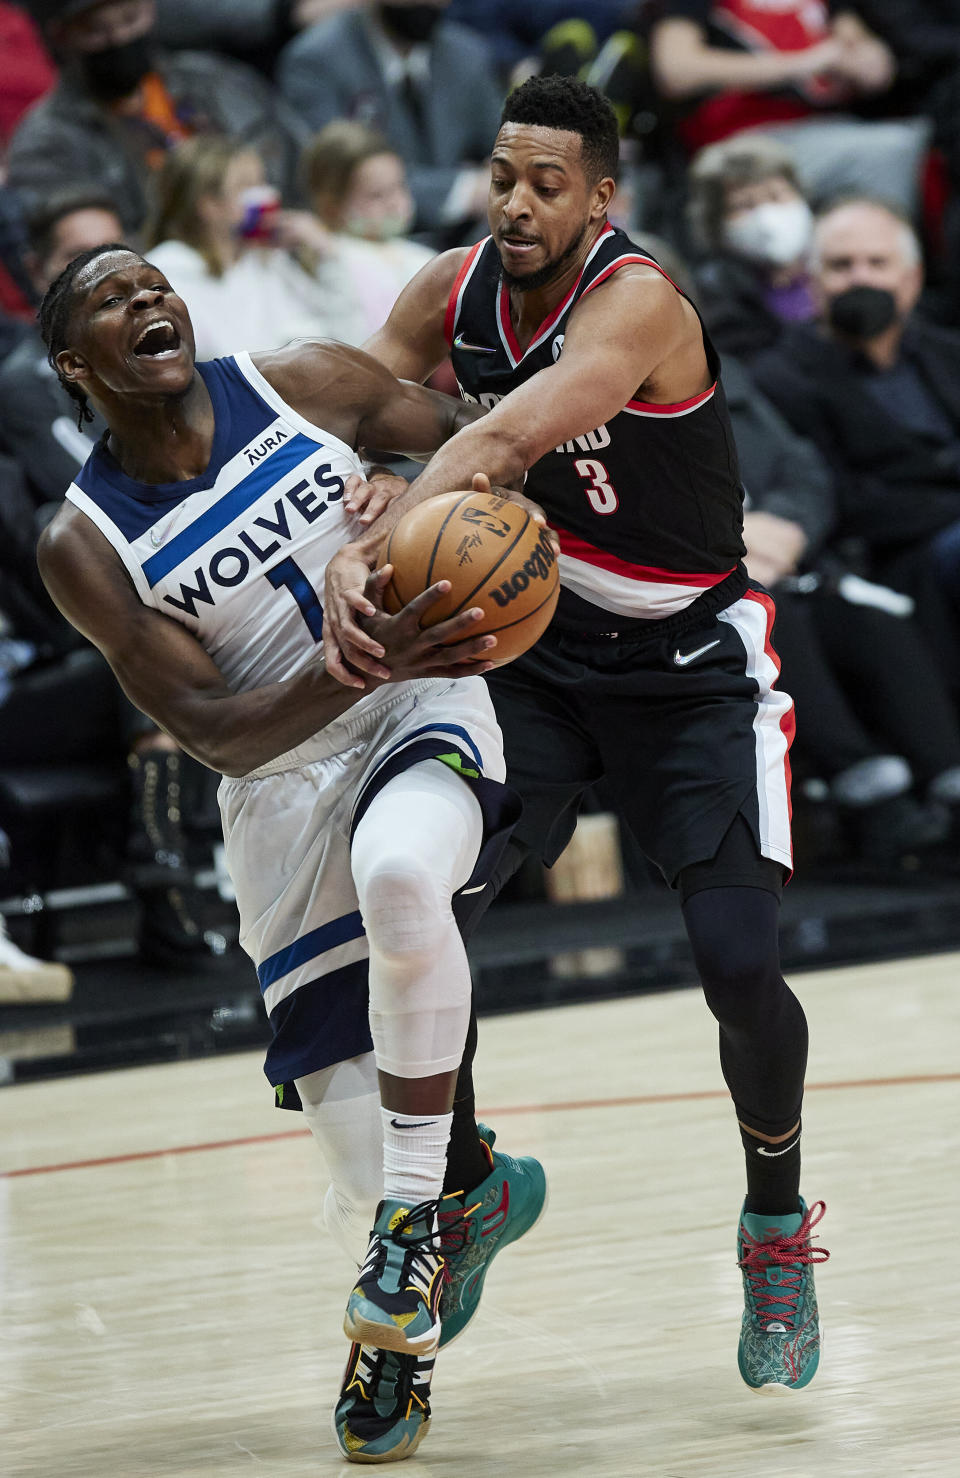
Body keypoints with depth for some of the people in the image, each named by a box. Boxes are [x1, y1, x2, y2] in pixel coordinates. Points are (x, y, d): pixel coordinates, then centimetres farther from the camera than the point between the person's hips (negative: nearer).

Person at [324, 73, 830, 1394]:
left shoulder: (639, 303, -26)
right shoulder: (453, 292, -6)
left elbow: (502, 442, -41)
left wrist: (382, 553, -55)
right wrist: (346, 558, -31)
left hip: (691, 667, -4)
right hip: (536, 651, 4)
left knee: (740, 966, -15)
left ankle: (778, 1221, 14)